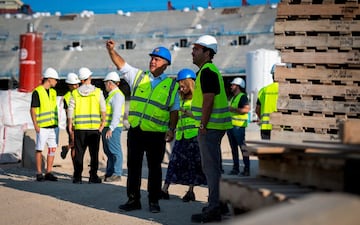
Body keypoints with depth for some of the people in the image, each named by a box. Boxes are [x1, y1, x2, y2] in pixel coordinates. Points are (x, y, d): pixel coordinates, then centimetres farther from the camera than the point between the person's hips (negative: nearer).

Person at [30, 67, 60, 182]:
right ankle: (39, 173, 3)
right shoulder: (37, 92, -7)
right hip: (42, 127, -7)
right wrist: (35, 125, -15)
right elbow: (32, 109, -9)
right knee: (39, 150, -1)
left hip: (53, 126, 7)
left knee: (52, 149, 4)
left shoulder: (53, 92, 14)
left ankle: (49, 173, 9)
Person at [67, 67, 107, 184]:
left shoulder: (75, 93, 2)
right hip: (94, 127, -1)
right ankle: (93, 176, 5)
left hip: (79, 127, 1)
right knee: (94, 153, 5)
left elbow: (70, 110, 1)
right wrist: (103, 122, 4)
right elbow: (103, 109, -4)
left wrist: (70, 124, 8)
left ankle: (77, 177, 6)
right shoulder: (98, 92, 0)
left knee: (79, 153, 6)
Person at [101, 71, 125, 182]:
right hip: (107, 127, 10)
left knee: (115, 151, -8)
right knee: (108, 151, 13)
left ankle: (117, 174, -7)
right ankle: (109, 173, 19)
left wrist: (111, 128, -24)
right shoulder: (111, 95, 20)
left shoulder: (117, 95, -12)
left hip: (113, 128, -10)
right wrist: (105, 127, 22)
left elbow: (117, 114, -20)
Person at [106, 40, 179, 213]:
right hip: (135, 131, 3)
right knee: (133, 167, 7)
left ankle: (154, 201, 15)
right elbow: (121, 64, 3)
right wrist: (111, 50, -13)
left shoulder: (172, 85, 4)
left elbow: (174, 110, 3)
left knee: (155, 168, 5)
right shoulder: (138, 77, 10)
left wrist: (171, 130, -7)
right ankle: (133, 200, 15)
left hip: (156, 134, -3)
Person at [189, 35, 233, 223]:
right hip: (214, 126, 11)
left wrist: (203, 127, -20)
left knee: (210, 167, -8)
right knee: (213, 166, 16)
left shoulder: (207, 72, -15)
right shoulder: (210, 70, 18)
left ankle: (213, 210, -6)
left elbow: (208, 101, -21)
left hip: (210, 126, -11)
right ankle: (217, 204, 24)